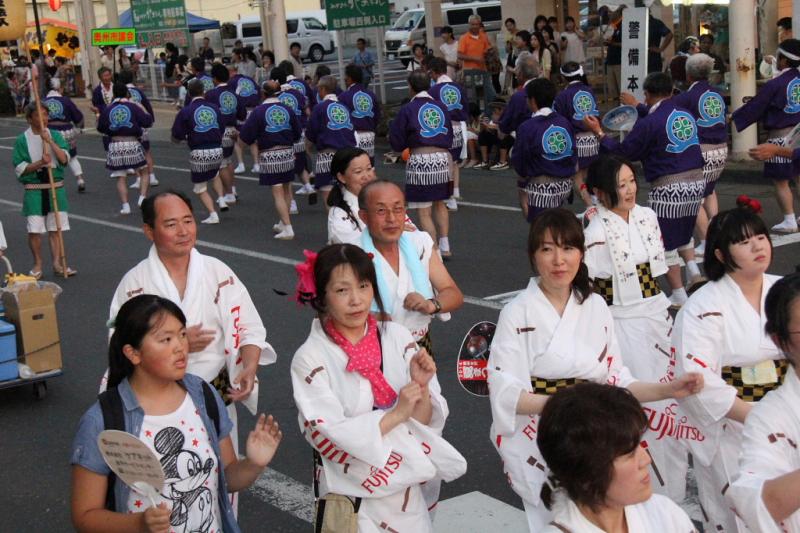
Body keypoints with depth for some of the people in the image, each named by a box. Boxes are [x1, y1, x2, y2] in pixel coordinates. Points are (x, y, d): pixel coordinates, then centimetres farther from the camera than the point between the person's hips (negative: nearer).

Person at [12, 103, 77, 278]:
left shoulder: (55, 135, 4)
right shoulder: (22, 140, -2)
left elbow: (64, 158, -8)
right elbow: (19, 168, -5)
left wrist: (50, 141, -17)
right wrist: (39, 163, -18)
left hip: (56, 187, 2)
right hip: (34, 189, -2)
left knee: (56, 228, 6)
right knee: (34, 230, -2)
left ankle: (57, 263, 13)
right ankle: (37, 265, 13)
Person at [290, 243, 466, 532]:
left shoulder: (397, 336, -4)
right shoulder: (310, 359, -13)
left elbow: (426, 422, -1)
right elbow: (328, 436, -18)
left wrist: (421, 387, -20)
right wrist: (396, 414, -22)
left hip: (407, 492, 3)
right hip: (351, 503, -3)